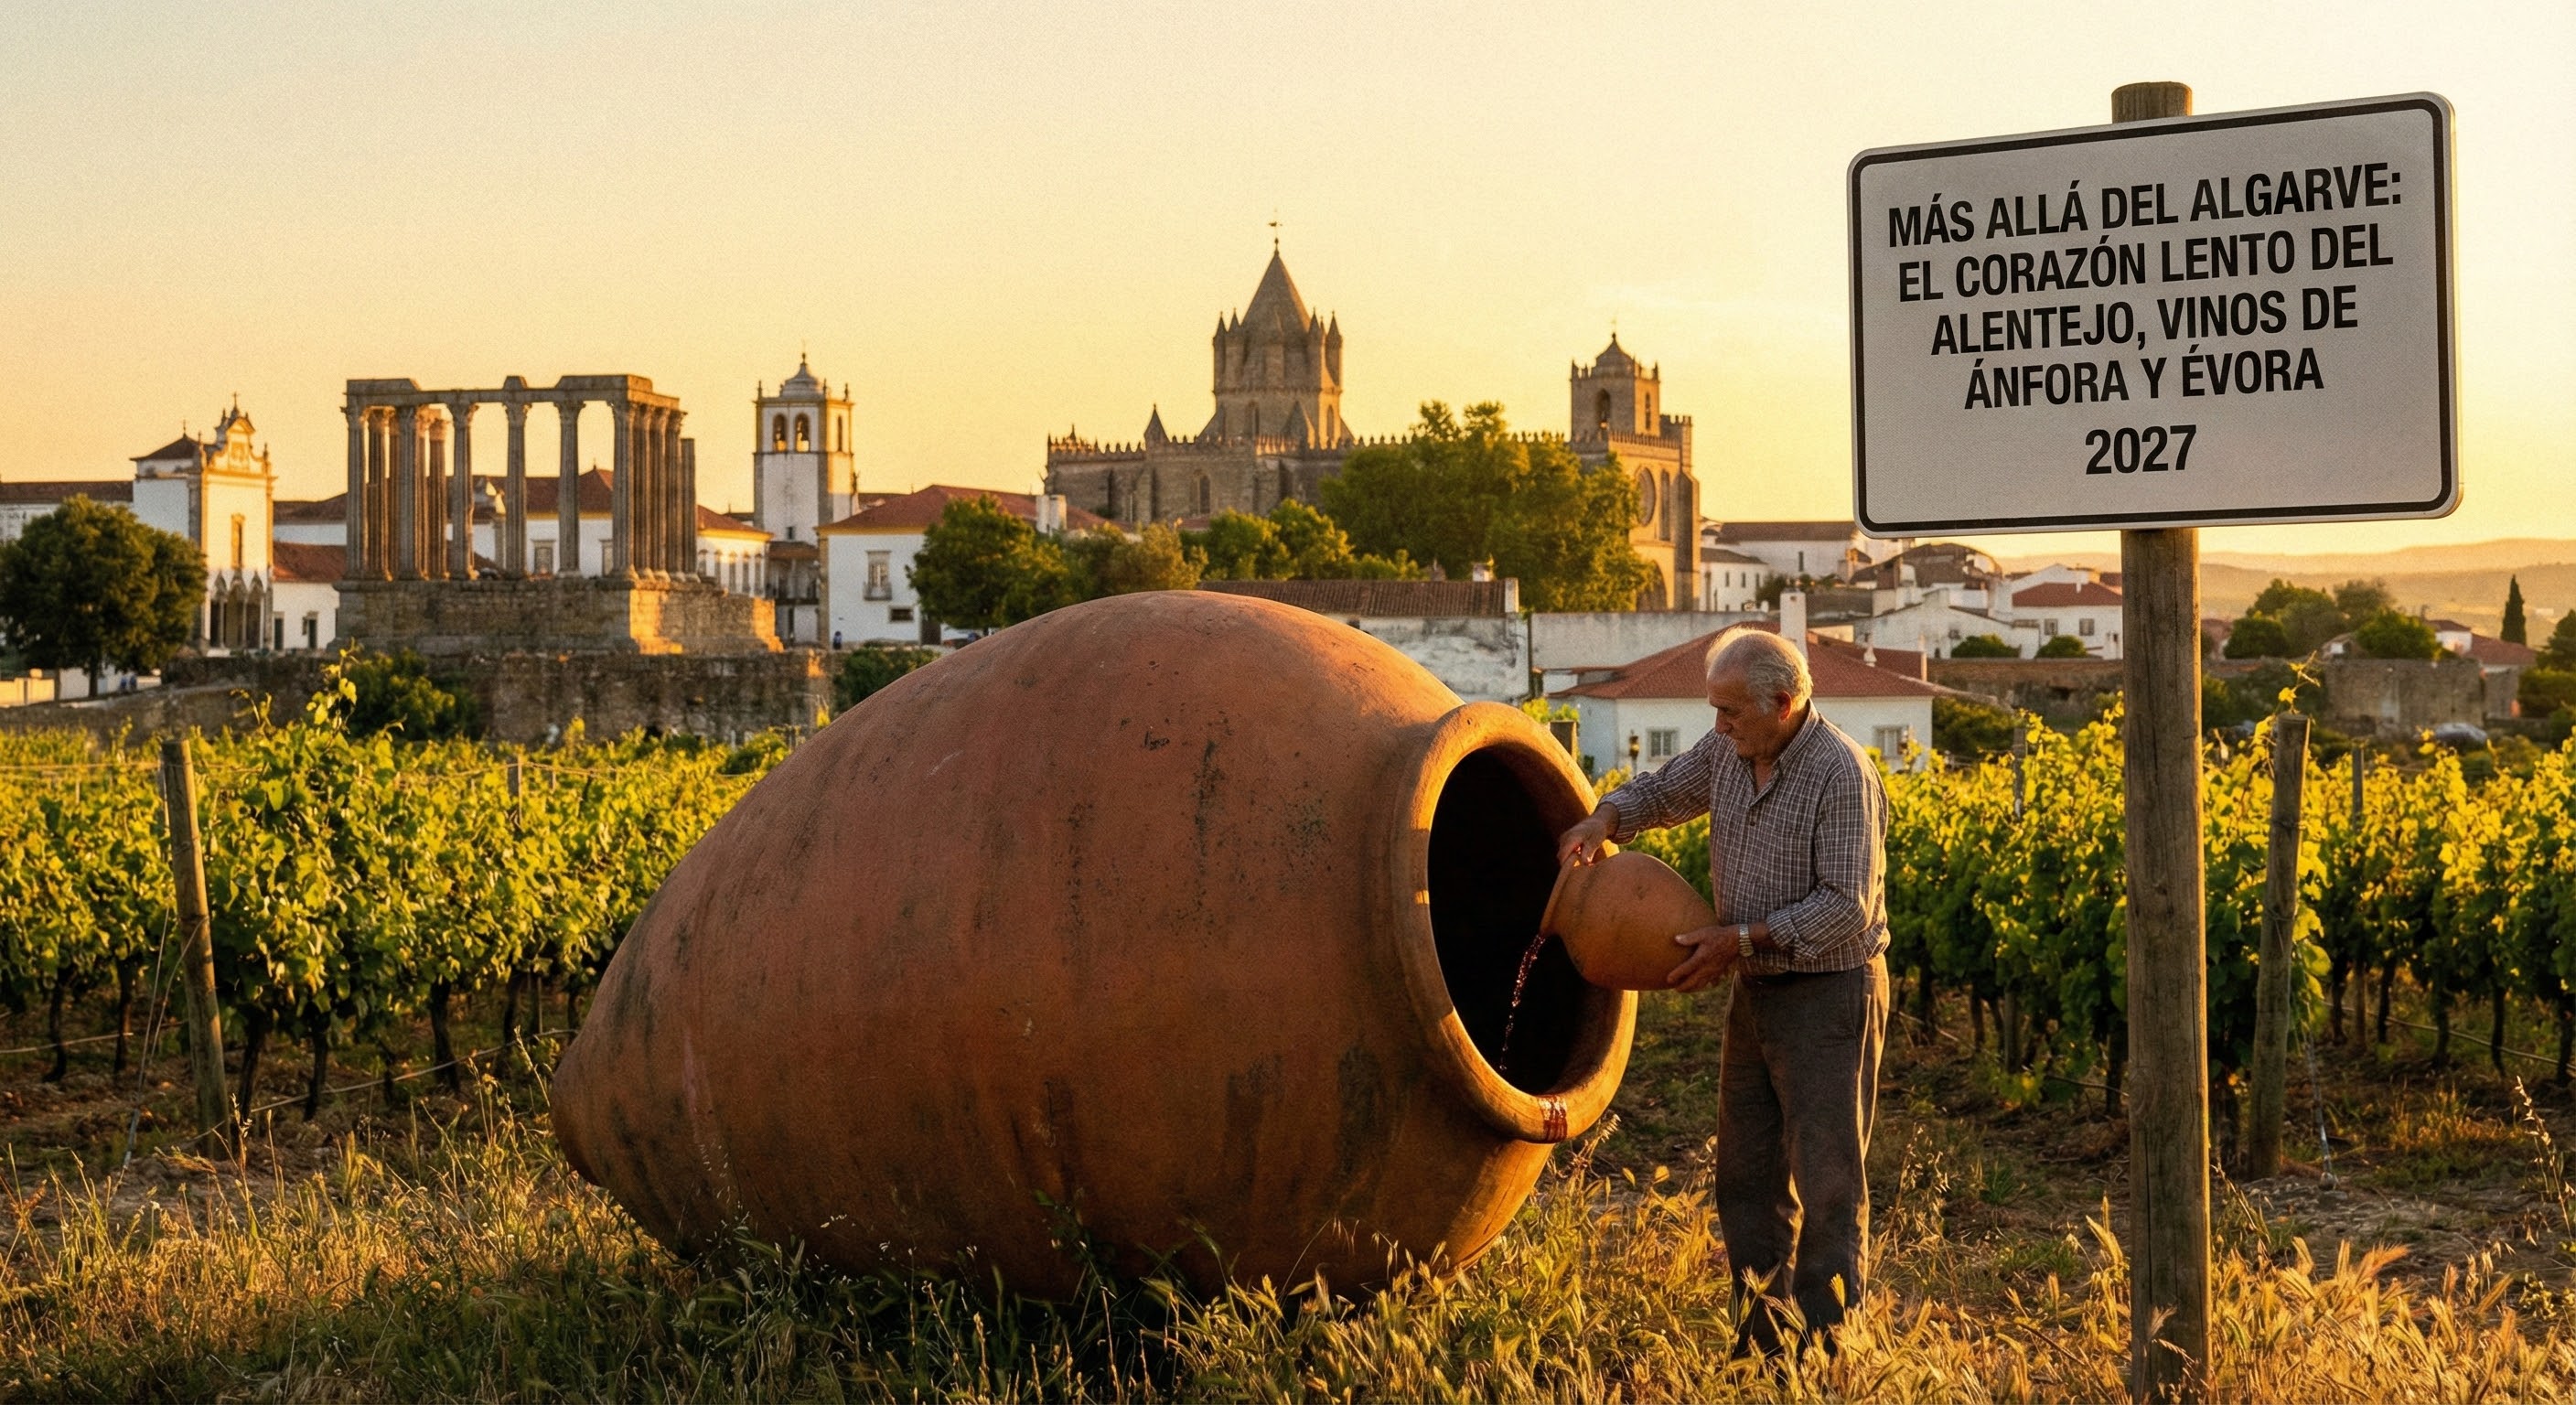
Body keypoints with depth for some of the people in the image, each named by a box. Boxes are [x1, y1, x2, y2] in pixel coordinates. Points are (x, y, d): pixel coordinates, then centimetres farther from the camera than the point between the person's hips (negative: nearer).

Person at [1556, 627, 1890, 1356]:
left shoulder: (1842, 775, -19)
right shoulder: (1728, 752, 3)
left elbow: (1846, 908, -21)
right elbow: (1660, 791, 20)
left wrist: (1740, 939, -20)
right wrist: (1603, 820, -1)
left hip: (1829, 998, -8)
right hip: (1756, 993, 8)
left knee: (1825, 1183, -5)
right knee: (1747, 1174, 12)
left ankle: (1823, 1349, 0)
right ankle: (1758, 1343, 21)